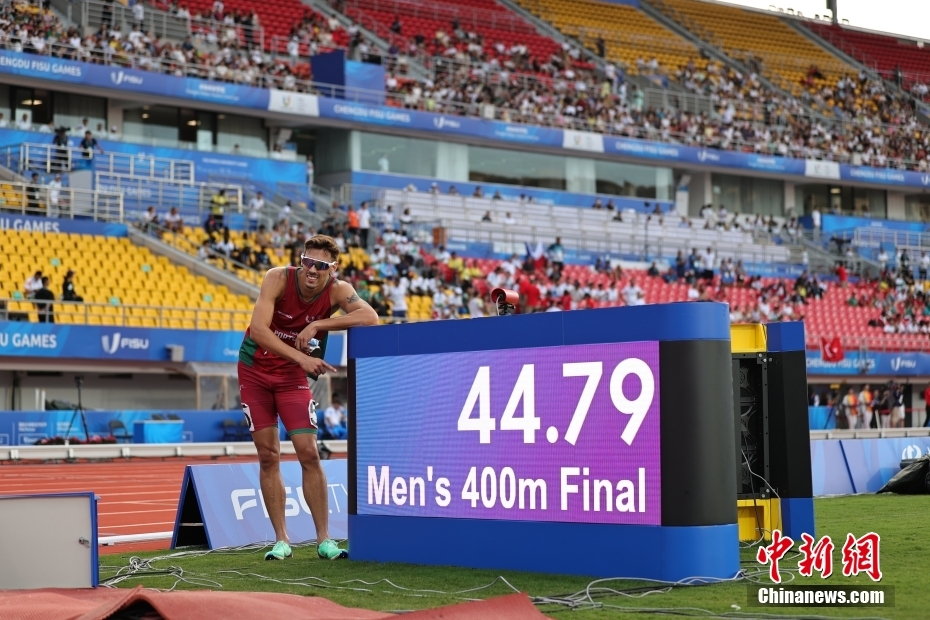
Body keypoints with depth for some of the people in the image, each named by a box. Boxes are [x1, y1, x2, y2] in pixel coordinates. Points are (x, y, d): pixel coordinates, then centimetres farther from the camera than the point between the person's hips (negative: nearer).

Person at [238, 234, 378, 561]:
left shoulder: (337, 290, -17)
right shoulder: (278, 278, -21)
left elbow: (370, 317, -34)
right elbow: (259, 329, -30)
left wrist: (317, 325, -36)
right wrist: (302, 357, -39)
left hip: (293, 375, 1)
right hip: (255, 370, 0)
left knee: (309, 454, -8)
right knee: (268, 455, 0)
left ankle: (324, 540, 0)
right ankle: (281, 540, 7)